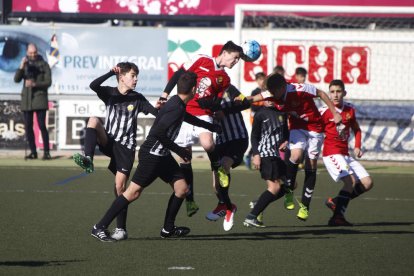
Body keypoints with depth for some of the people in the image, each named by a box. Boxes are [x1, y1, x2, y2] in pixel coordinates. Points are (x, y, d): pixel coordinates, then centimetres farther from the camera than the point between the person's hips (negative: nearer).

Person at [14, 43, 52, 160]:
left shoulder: (43, 65, 1)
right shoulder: (25, 65, 11)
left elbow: (48, 82, -5)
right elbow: (16, 79, 0)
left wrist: (35, 84, -20)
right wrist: (21, 67, -16)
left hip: (40, 98, -4)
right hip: (27, 99, 4)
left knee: (42, 125, -11)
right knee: (28, 127, 2)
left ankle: (46, 152, -8)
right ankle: (33, 152, 8)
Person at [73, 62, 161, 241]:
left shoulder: (137, 99, 2)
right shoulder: (110, 93, 2)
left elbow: (156, 113, -8)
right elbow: (93, 85, -17)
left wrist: (159, 108, -30)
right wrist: (111, 73, -24)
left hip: (125, 147, -1)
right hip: (108, 142, 1)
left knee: (120, 185, -7)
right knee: (93, 120, -24)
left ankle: (121, 229, 0)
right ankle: (88, 160, -35)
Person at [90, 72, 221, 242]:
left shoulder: (177, 104, 11)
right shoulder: (176, 108, -20)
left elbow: (189, 118, 35)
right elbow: (158, 132, -27)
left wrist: (213, 127, 45)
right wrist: (179, 150, -18)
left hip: (162, 155, 10)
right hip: (151, 155, -10)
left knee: (182, 188, 7)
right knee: (134, 191, -10)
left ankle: (168, 229, 19)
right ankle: (100, 228, -7)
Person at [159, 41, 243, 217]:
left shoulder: (225, 79, 11)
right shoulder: (202, 61, 0)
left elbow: (216, 105, 9)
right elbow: (177, 76, 0)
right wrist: (164, 97, -6)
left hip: (203, 115, 1)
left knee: (207, 143, -31)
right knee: (184, 156, 0)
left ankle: (219, 169, 1)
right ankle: (189, 201, 9)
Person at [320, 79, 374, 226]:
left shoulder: (350, 110, 9)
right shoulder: (324, 112, -8)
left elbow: (356, 130, 21)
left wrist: (357, 147, 8)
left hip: (345, 154, 7)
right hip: (331, 154, -7)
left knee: (367, 183, 2)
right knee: (351, 180, -24)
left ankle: (335, 202, 10)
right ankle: (337, 217, -21)